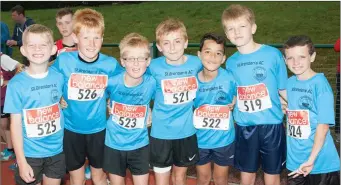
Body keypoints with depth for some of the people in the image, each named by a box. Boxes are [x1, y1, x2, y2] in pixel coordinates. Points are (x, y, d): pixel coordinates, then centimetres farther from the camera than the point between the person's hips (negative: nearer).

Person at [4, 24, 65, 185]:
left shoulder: (59, 77, -4)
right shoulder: (16, 84, -13)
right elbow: (15, 124, -11)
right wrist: (21, 161, -11)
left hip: (57, 150, 3)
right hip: (30, 153, -3)